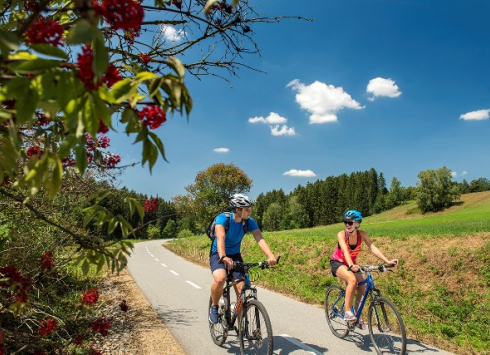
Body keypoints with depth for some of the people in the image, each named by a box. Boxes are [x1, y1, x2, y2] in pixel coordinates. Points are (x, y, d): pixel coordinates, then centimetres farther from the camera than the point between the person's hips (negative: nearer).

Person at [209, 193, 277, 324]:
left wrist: (271, 256, -43)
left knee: (242, 290, -10)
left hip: (235, 255, 4)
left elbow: (260, 239, -27)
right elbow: (220, 238, -39)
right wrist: (223, 257, -56)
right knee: (220, 279, -33)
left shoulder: (249, 222, -14)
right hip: (218, 255, -3)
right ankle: (214, 306, -3)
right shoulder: (222, 218, -24)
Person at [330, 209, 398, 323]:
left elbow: (373, 248, -21)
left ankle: (357, 316, 13)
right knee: (352, 279, -31)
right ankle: (347, 312, -22)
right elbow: (345, 250, -37)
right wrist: (351, 265, -53)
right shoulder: (341, 234, -24)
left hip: (351, 264, 5)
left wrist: (387, 261, -32)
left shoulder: (361, 234, -13)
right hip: (337, 262, -5)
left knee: (362, 287, -8)